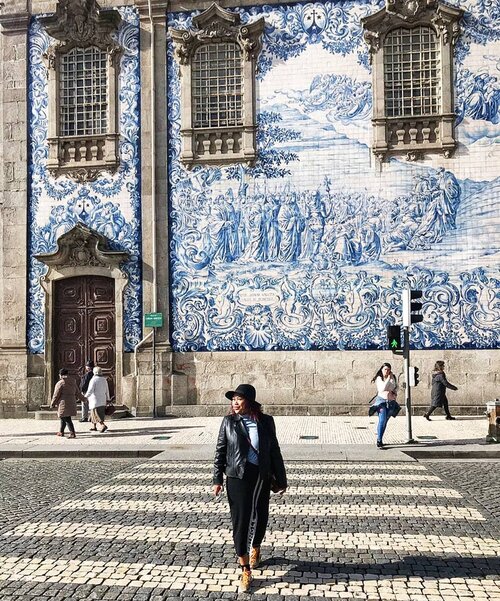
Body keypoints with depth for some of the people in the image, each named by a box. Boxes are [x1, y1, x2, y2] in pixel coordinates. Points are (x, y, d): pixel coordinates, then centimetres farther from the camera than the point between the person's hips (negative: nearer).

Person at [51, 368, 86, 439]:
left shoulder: (60, 383, -10)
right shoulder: (73, 382, 10)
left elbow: (56, 395, -7)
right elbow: (77, 393, 17)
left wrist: (52, 404, 4)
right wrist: (83, 398, 33)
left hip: (63, 403, -7)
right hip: (72, 403, 7)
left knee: (67, 419, -6)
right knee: (63, 418, 21)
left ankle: (72, 433, -13)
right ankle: (61, 432, 31)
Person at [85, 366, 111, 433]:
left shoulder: (94, 379, -13)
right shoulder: (104, 379, 7)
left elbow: (90, 390, -17)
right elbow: (107, 390, 11)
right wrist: (108, 399, 18)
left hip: (95, 400, -7)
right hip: (102, 400, 7)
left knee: (96, 414, -7)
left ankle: (103, 425, -22)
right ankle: (94, 427, 22)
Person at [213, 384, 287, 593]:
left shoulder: (266, 421, -2)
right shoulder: (228, 422, -3)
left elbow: (274, 451, 3)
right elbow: (220, 451, 2)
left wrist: (281, 479, 6)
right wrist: (217, 479, -2)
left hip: (261, 477, 1)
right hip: (237, 477, -1)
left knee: (260, 518, 14)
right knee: (240, 521, -1)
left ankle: (255, 548, 46)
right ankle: (245, 571, 10)